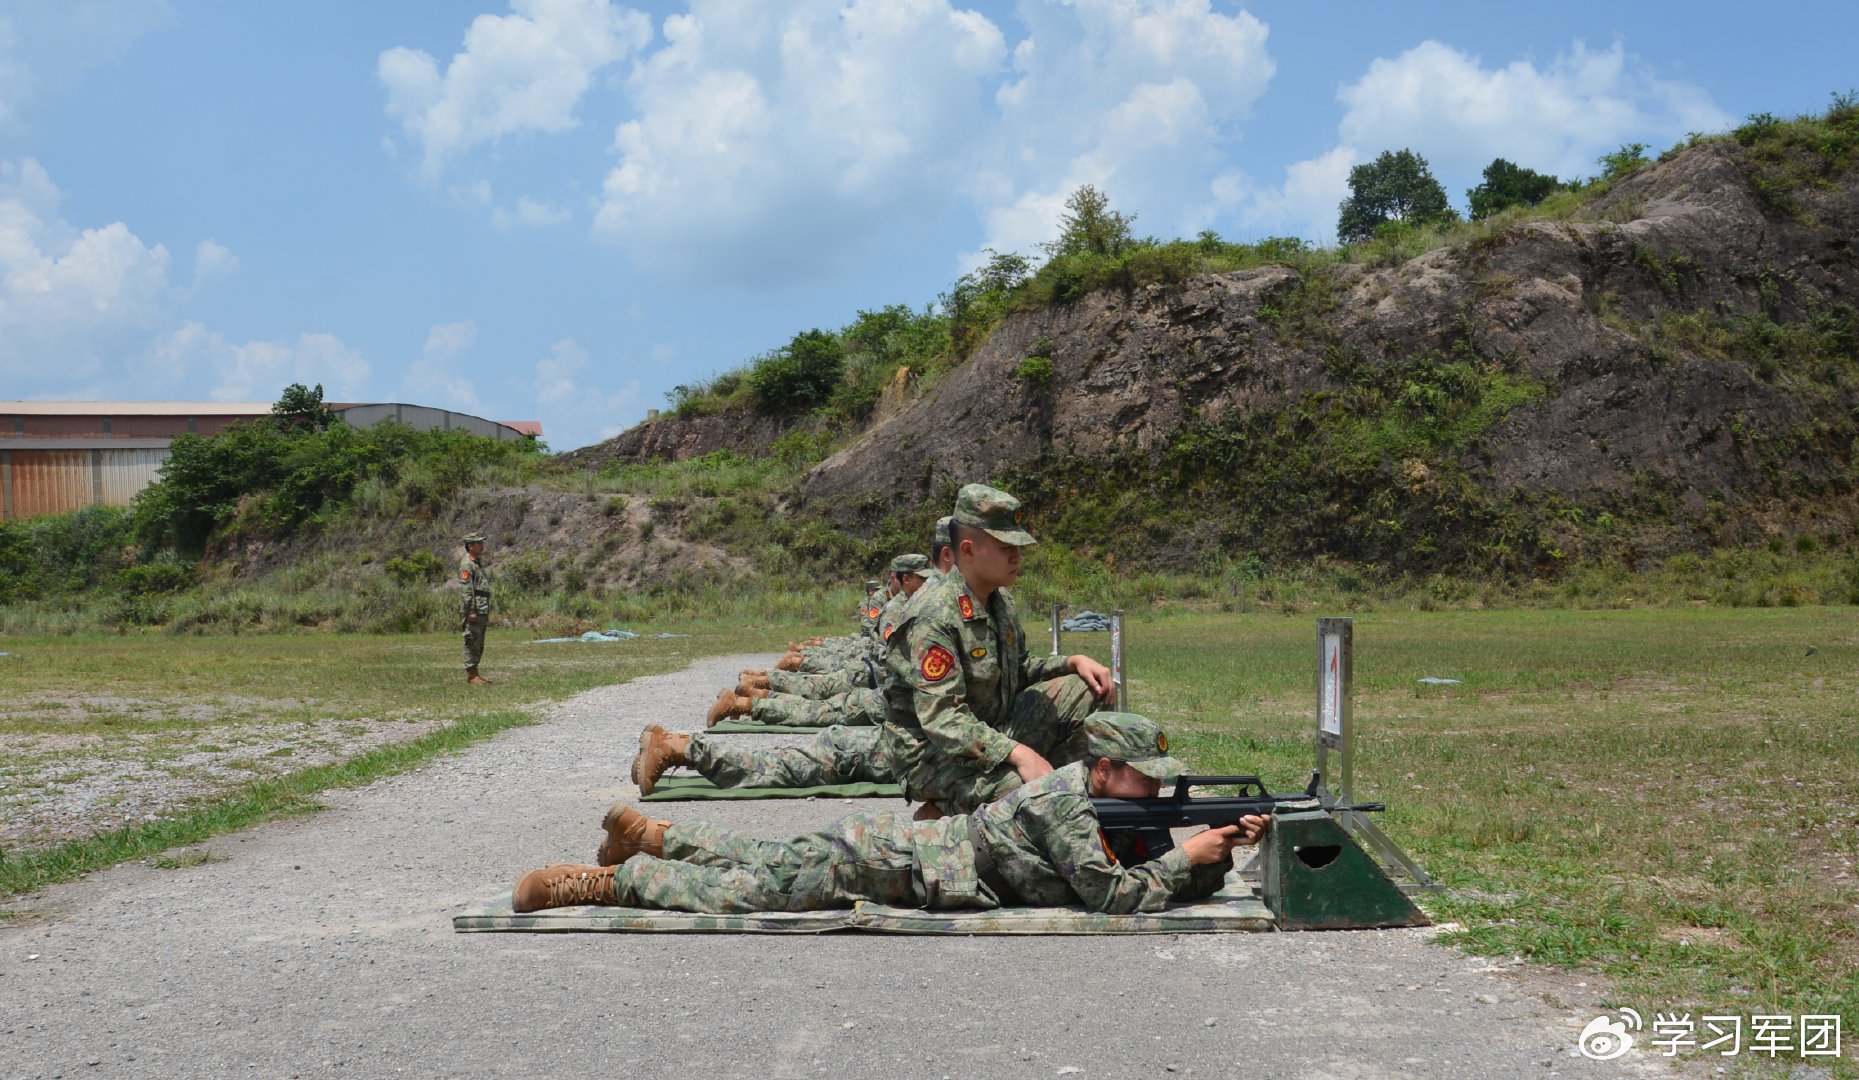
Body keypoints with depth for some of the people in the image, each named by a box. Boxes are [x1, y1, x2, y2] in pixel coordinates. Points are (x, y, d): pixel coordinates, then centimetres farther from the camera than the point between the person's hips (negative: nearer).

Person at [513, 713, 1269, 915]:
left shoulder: (1108, 806, 7)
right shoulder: (1069, 802, -21)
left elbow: (1188, 888, 9)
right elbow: (1114, 895, -25)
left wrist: (1221, 849, -7)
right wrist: (1186, 856, -17)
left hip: (903, 840, 8)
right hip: (888, 861, -8)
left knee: (760, 864, 18)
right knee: (750, 891, -5)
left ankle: (649, 836, 29)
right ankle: (605, 880, 1)